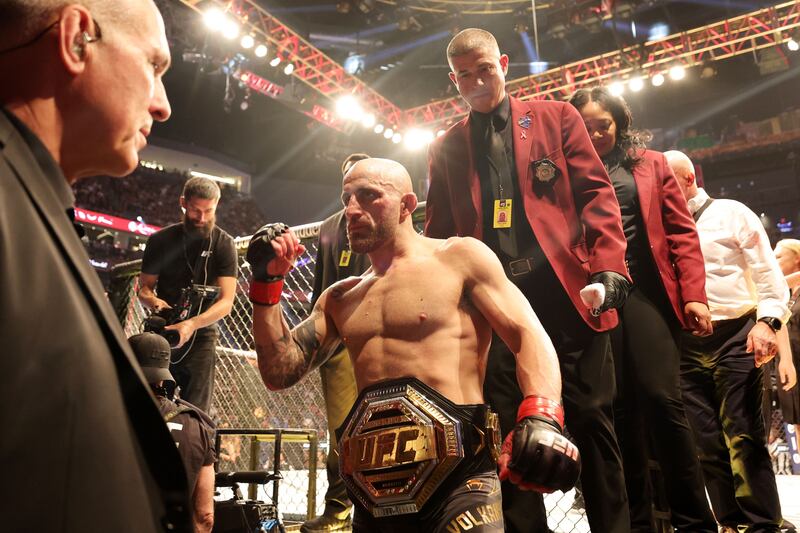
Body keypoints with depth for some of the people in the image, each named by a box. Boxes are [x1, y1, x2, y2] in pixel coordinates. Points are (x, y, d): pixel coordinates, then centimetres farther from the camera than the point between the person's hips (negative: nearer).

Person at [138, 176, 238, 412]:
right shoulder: (161, 240, 2)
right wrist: (154, 301, -17)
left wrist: (192, 324, -31)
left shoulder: (224, 244, -6)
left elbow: (226, 301, -14)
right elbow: (144, 288, 9)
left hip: (201, 337, -2)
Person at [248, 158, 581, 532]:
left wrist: (541, 417, -24)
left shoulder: (460, 258, 2)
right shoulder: (340, 298, 18)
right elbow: (281, 372, 14)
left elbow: (529, 336, -5)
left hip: (455, 479, -5)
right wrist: (267, 281, 6)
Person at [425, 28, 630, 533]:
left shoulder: (557, 116, 12)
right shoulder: (445, 148, 16)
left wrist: (609, 263, -10)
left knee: (591, 417, 4)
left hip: (568, 291, -1)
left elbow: (596, 193, 4)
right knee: (508, 427, 4)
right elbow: (440, 233, 14)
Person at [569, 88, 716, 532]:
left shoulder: (650, 164, 13)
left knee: (661, 399, -9)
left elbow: (681, 231, 7)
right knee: (619, 409, 5)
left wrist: (694, 293, -4)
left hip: (647, 292, -1)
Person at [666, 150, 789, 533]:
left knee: (743, 437, -5)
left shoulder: (731, 214, 3)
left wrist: (767, 320, -15)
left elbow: (767, 271, -1)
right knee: (706, 442, 6)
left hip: (734, 336, -4)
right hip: (686, 345, 4)